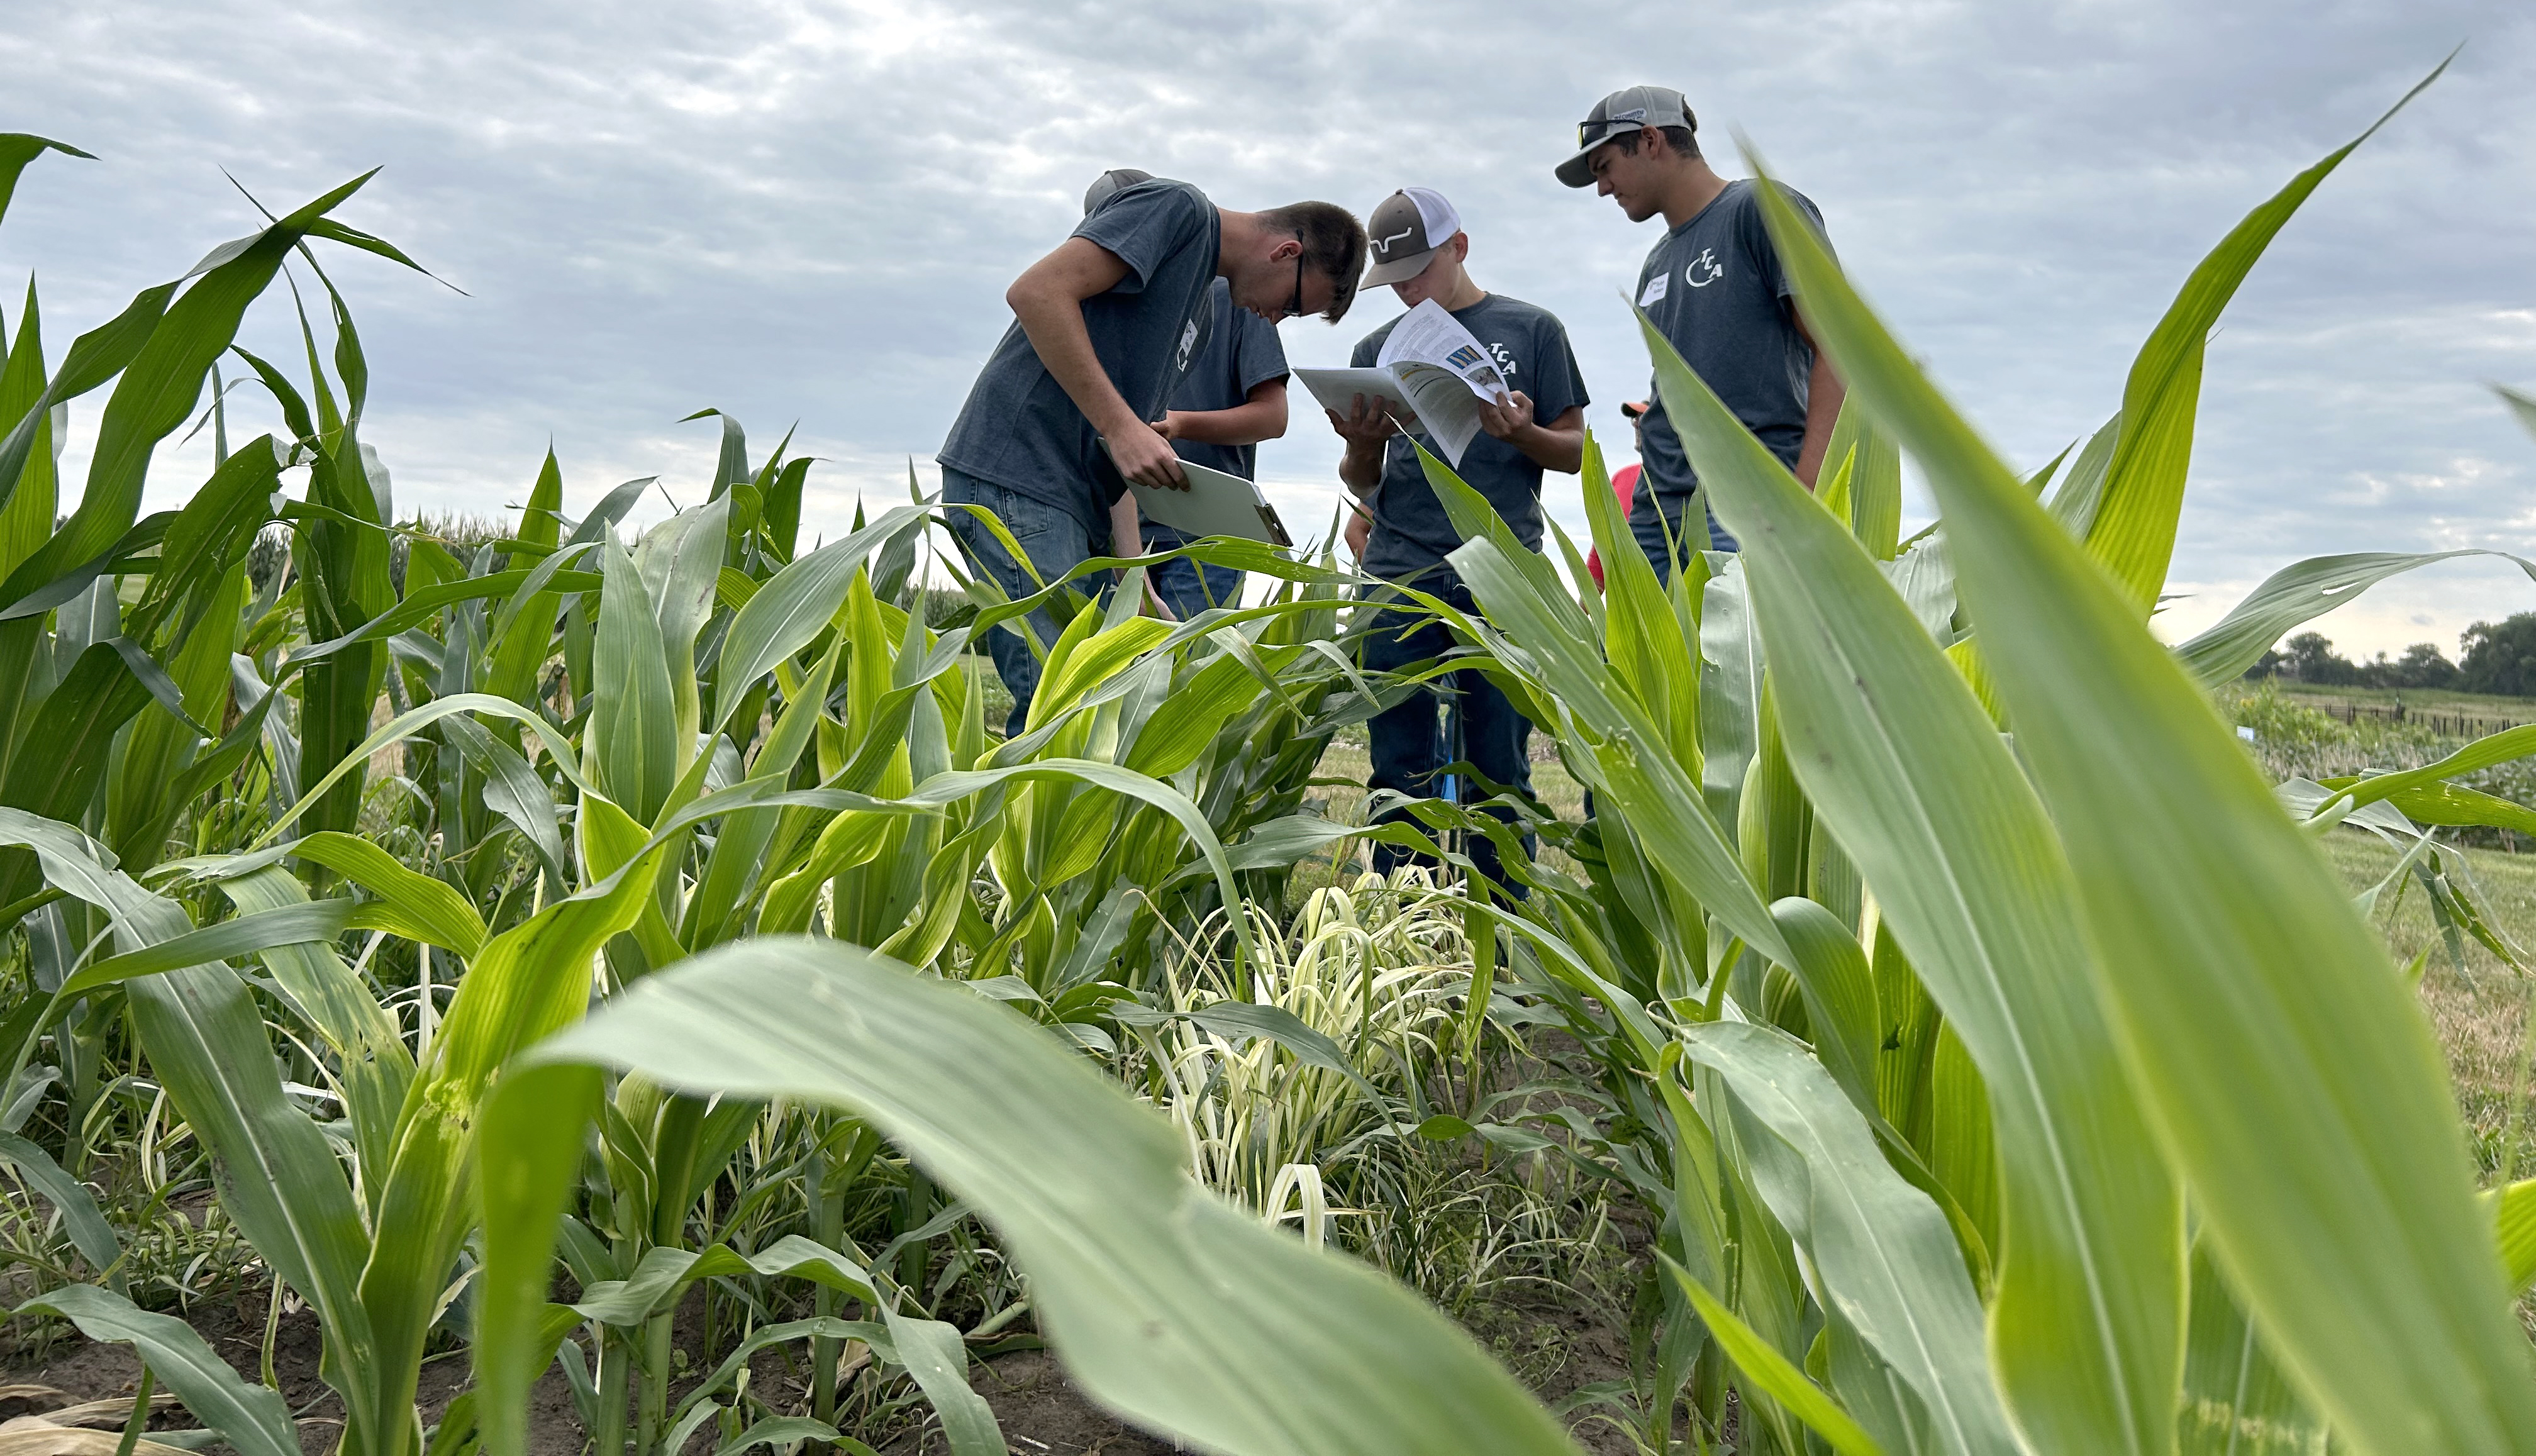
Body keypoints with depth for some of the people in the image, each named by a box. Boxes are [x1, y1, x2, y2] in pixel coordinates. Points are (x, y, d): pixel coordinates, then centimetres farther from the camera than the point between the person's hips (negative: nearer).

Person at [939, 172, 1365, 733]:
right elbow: (1036, 292, -17)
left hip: (1070, 500, 10)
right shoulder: (1179, 207, -3)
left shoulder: (1203, 296, 25)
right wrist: (1122, 427, -20)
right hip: (1017, 472, -10)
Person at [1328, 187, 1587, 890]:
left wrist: (1520, 433, -12)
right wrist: (1361, 446, -5)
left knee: (1498, 767, -2)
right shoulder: (1376, 350, 18)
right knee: (1400, 769, 0)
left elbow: (1575, 451, 9)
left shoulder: (1531, 330, 10)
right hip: (1400, 575, 2)